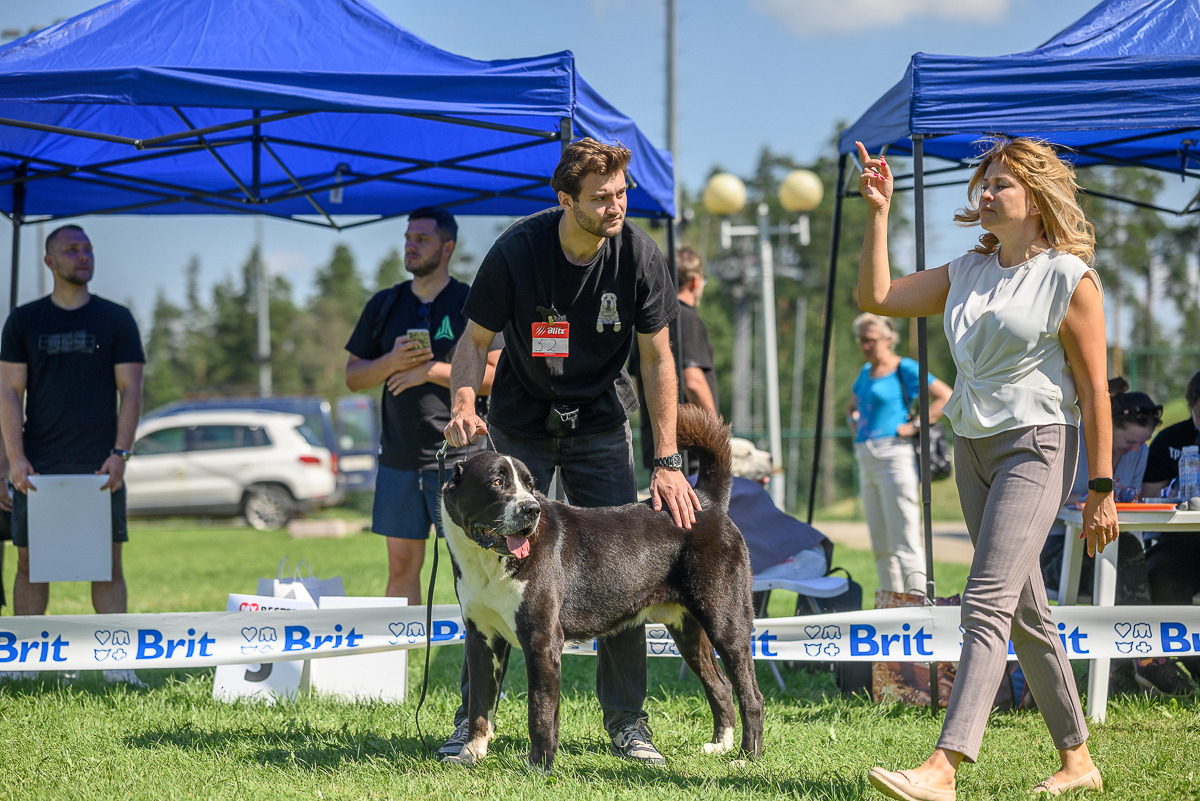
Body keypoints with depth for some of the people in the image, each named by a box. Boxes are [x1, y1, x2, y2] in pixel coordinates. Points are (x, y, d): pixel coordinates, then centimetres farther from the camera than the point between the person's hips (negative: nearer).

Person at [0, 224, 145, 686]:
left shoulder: (115, 320, 7)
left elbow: (130, 391, 3)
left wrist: (120, 453, -8)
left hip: (98, 465, 0)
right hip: (37, 466, 1)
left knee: (108, 560, -4)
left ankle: (116, 663, -3)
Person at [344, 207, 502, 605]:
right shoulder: (384, 305, 14)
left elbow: (497, 376, -8)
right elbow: (353, 376, 14)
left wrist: (432, 370, -14)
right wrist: (392, 362, -7)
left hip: (459, 455, -4)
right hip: (399, 455, 4)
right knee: (402, 564, 6)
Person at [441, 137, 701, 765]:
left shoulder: (638, 255, -15)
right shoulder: (518, 250, -20)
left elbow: (657, 359, -8)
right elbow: (475, 339, -10)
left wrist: (667, 462, -12)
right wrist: (463, 406, -30)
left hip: (599, 425, 1)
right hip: (520, 425, -1)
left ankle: (626, 720, 5)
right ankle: (474, 717, 5)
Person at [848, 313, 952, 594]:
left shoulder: (904, 369, -4)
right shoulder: (865, 373, 19)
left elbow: (946, 396, -10)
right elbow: (853, 406, 38)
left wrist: (915, 426, -13)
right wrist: (855, 422, 18)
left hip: (895, 457, -9)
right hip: (867, 462, 9)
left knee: (904, 542, -12)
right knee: (880, 546, 7)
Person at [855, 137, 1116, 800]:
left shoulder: (1069, 278, -7)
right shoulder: (967, 273, 13)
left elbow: (1094, 391, -9)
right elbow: (876, 297, 13)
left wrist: (1101, 488, -11)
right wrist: (878, 213, 5)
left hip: (1036, 446, -8)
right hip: (972, 447, 8)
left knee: (988, 603, -18)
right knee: (1025, 611, 11)